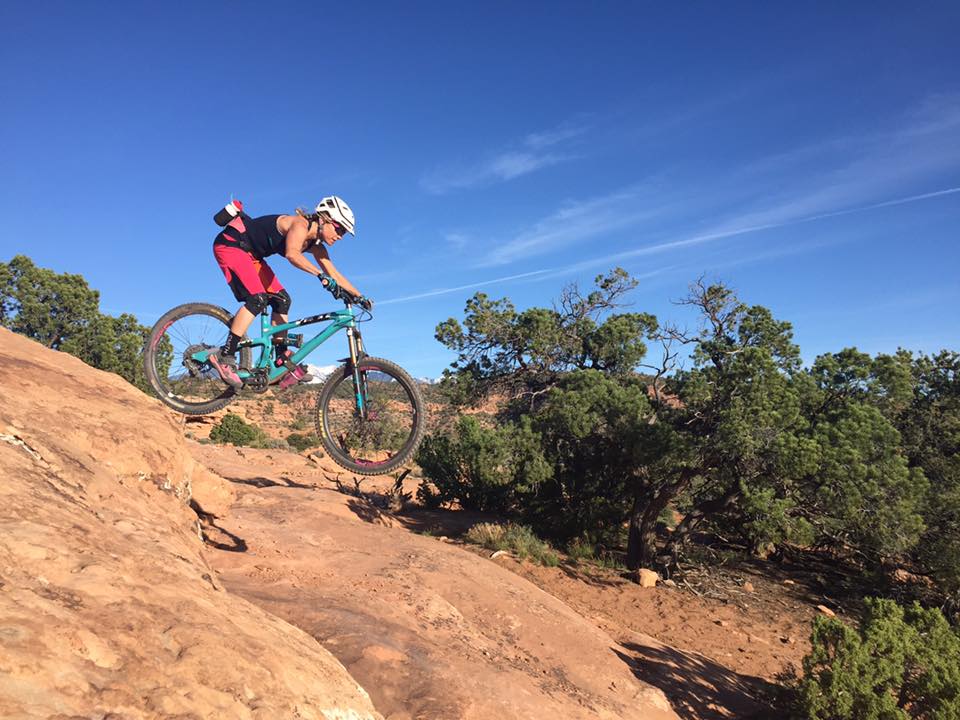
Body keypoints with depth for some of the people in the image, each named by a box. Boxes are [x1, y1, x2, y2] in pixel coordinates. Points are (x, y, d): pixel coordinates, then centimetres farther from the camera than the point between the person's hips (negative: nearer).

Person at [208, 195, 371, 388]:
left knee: (281, 299, 2)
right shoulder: (300, 225, -23)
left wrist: (359, 297, 0)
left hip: (250, 254, 10)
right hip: (230, 244, -10)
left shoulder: (315, 245, 3)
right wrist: (321, 275, -52)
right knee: (258, 298, -24)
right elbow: (292, 254, -44)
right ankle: (224, 356, -23)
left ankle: (282, 360, 6)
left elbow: (335, 274, 6)